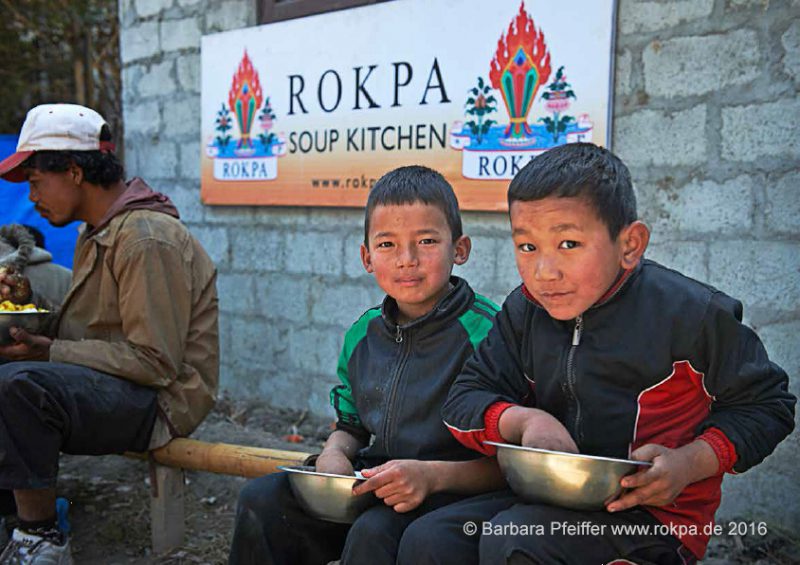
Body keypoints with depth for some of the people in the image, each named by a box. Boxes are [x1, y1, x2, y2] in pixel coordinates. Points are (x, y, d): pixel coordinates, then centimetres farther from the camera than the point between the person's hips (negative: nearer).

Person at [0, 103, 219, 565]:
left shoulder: (147, 238, -18)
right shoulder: (98, 233, 15)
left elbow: (156, 362, -22)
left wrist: (51, 353, -20)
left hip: (157, 402, -10)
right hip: (106, 391, 10)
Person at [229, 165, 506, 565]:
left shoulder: (488, 332, -14)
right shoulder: (363, 335, 7)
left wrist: (434, 475, -29)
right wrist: (334, 453, -3)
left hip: (451, 492, -6)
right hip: (370, 484, 6)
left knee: (375, 531, -34)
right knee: (261, 500, -7)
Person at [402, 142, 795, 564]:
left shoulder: (688, 313, -10)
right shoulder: (524, 312, 5)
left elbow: (766, 403, 0)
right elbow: (463, 401, 6)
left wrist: (689, 463, -15)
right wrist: (525, 419, -16)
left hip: (652, 513, -5)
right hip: (547, 497, 5)